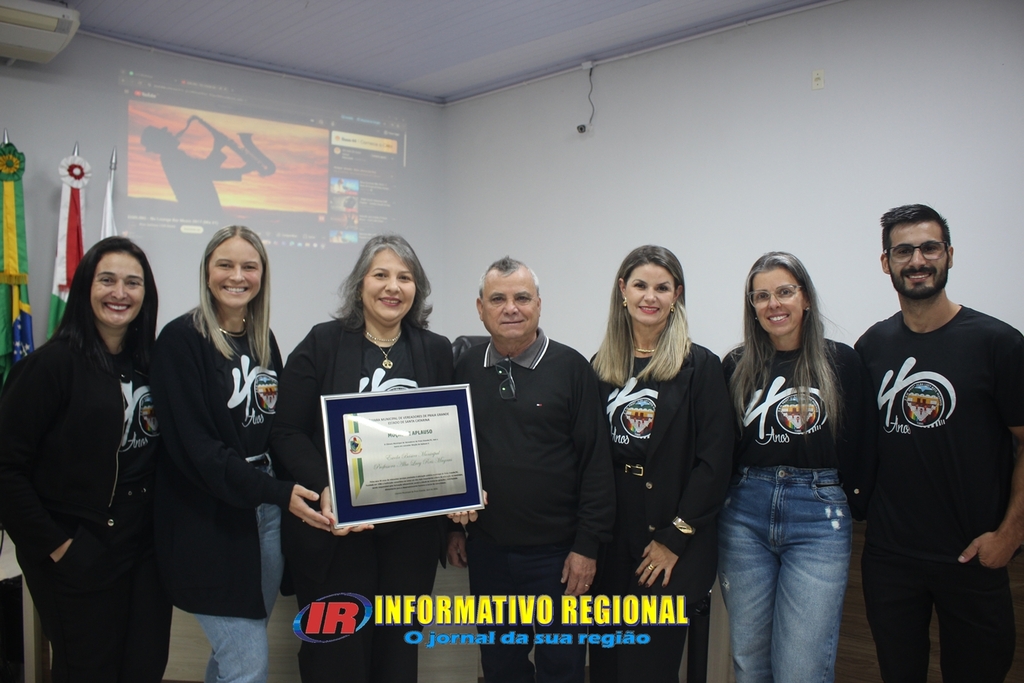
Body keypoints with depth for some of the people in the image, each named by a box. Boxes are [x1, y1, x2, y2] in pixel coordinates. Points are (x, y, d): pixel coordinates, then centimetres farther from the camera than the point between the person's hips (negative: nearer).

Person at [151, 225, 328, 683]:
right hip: (210, 521, -6)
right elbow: (193, 445, -18)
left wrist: (291, 492, 0)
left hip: (266, 511, 6)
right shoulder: (182, 339, -11)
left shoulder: (263, 340, 10)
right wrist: (277, 492, -25)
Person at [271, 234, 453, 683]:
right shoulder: (322, 344, -3)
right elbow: (288, 432, -7)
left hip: (412, 529, 3)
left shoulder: (436, 351, 5)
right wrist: (325, 490, -22)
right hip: (335, 528, -2)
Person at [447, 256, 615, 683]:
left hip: (556, 551, -3)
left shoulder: (571, 368, -8)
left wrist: (587, 545, -10)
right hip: (486, 548, 3)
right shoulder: (466, 369, 3)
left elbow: (596, 463, -9)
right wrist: (453, 526, 9)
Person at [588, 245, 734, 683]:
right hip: (610, 538, 4)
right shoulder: (602, 366, 7)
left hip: (670, 547, -3)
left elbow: (714, 460, -9)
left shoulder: (699, 366, -5)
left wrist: (674, 537, -11)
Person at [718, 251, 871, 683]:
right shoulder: (737, 367, 7)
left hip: (818, 516, -2)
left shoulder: (841, 362, 2)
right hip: (746, 513, 2)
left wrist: (856, 503, -1)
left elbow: (861, 445, 4)